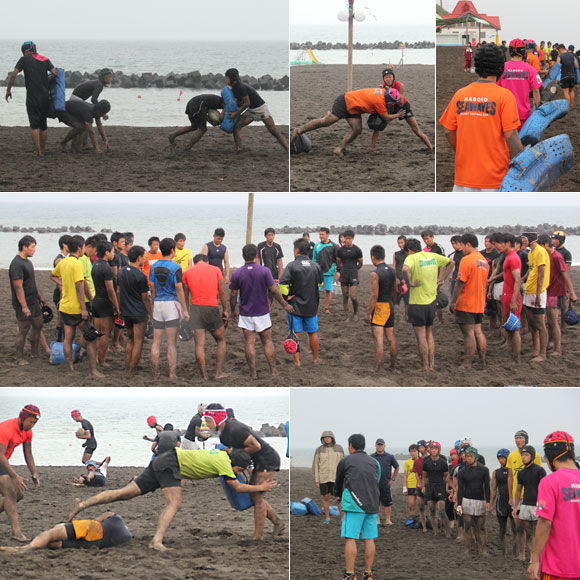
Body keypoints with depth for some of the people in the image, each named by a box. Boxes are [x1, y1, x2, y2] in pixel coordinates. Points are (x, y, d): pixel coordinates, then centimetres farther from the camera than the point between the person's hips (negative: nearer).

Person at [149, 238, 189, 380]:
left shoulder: (154, 267, 6)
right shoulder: (175, 268, -10)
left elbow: (152, 289, 11)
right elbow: (179, 290, -11)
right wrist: (185, 310, -7)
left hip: (158, 304, 5)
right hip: (171, 304, -5)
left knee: (156, 341, 8)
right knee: (172, 342, -1)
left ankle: (156, 372, 11)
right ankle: (172, 373, 0)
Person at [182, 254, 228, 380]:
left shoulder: (187, 273, 10)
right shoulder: (215, 270, 6)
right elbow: (222, 292, 3)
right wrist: (225, 310, 9)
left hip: (195, 308, 1)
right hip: (212, 308, -1)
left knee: (199, 344, 1)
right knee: (221, 341, 15)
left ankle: (204, 376, 0)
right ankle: (219, 372, 9)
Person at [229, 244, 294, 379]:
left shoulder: (237, 274, -6)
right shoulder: (264, 271, -9)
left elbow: (233, 295, 0)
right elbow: (274, 290, -9)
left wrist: (232, 311, 14)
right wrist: (285, 305, 2)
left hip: (246, 314, 0)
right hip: (262, 313, 0)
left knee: (250, 344, 3)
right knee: (268, 342, 9)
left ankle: (253, 373, 2)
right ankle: (273, 371, 9)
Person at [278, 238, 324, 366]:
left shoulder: (292, 266, -13)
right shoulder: (316, 266, 1)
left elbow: (282, 283, -24)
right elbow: (320, 282, 16)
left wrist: (286, 296, -12)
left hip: (295, 305, -4)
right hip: (312, 305, 4)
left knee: (295, 334, 4)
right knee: (313, 333, 17)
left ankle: (297, 361, 4)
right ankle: (315, 359, 27)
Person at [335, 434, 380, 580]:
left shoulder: (346, 461, 6)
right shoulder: (374, 462, 17)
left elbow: (338, 485, 16)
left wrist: (340, 497, 35)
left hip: (354, 503, -5)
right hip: (372, 504, 5)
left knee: (350, 538, -6)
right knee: (369, 539, 7)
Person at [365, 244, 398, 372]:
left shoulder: (375, 274, -16)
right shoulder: (392, 271, 6)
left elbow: (374, 295, -20)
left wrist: (368, 313, -16)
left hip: (378, 308, -7)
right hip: (390, 306, 7)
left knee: (379, 339, -9)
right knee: (391, 338, 15)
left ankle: (377, 369, -12)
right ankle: (393, 366, 24)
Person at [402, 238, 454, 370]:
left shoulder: (412, 258, -13)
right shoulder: (432, 256, 6)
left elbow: (405, 269, -35)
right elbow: (451, 262, 16)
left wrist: (409, 283, -20)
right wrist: (441, 279, 15)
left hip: (417, 302, -6)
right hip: (432, 301, 6)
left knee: (421, 336, 4)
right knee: (429, 333, 20)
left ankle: (425, 366, 8)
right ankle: (432, 364, 22)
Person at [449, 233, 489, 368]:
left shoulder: (467, 260, -16)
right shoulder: (484, 261, 11)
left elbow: (460, 282, -17)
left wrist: (453, 301, -13)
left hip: (466, 304, -8)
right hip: (479, 304, 8)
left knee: (469, 333, -5)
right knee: (478, 332, 13)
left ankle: (467, 364, -2)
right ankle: (482, 361, 15)